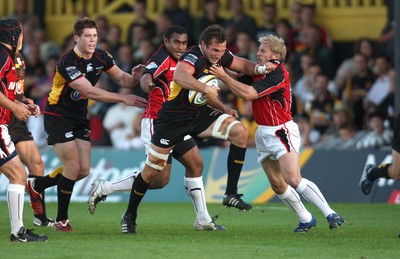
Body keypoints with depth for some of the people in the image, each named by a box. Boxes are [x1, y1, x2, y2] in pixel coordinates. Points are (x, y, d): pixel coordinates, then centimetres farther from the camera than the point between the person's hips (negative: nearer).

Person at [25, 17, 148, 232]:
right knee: (73, 168, -10)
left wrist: (134, 78, -22)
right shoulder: (68, 62, -27)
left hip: (79, 117, 7)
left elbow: (121, 78, 3)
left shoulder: (100, 56, -4)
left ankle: (36, 186, 25)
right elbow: (90, 92, -34)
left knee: (84, 170, 5)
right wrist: (123, 98, -38)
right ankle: (61, 220, 5)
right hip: (58, 116, -7)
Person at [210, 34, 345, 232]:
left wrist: (223, 76, -20)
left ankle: (330, 215, -15)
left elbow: (248, 93, -26)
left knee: (293, 180, -20)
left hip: (282, 132, -9)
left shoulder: (277, 74, -20)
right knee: (277, 185, 6)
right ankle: (306, 219, 17)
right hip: (263, 133, 9)